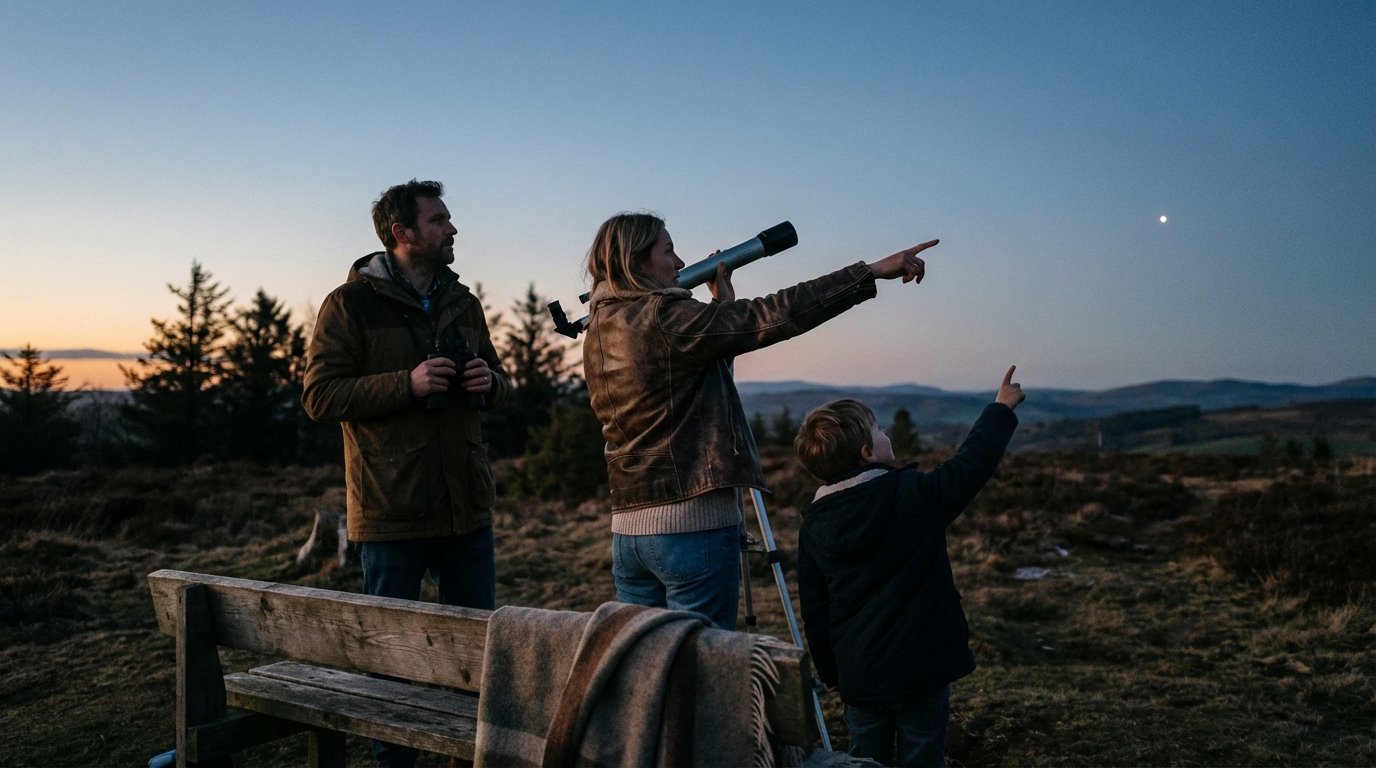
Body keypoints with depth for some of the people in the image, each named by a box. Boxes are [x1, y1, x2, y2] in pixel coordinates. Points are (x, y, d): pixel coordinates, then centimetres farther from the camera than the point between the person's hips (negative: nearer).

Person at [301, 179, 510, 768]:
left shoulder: (462, 302, 12)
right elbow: (320, 396, -11)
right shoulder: (349, 304, -5)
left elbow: (498, 384, 20)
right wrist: (407, 383, -21)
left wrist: (489, 382, -5)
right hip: (391, 513, -5)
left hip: (466, 505, 5)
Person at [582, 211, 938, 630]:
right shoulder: (661, 317, -14)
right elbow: (771, 317, -19)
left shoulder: (598, 332, 12)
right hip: (692, 526, -8)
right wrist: (873, 272, -15)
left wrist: (722, 306, 17)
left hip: (626, 528, 9)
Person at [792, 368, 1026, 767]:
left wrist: (829, 670, 16)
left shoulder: (814, 524, -3)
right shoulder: (915, 495, -15)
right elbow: (971, 464, -2)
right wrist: (1001, 410, 13)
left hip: (857, 674, 4)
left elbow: (813, 607, 4)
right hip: (921, 667, -3)